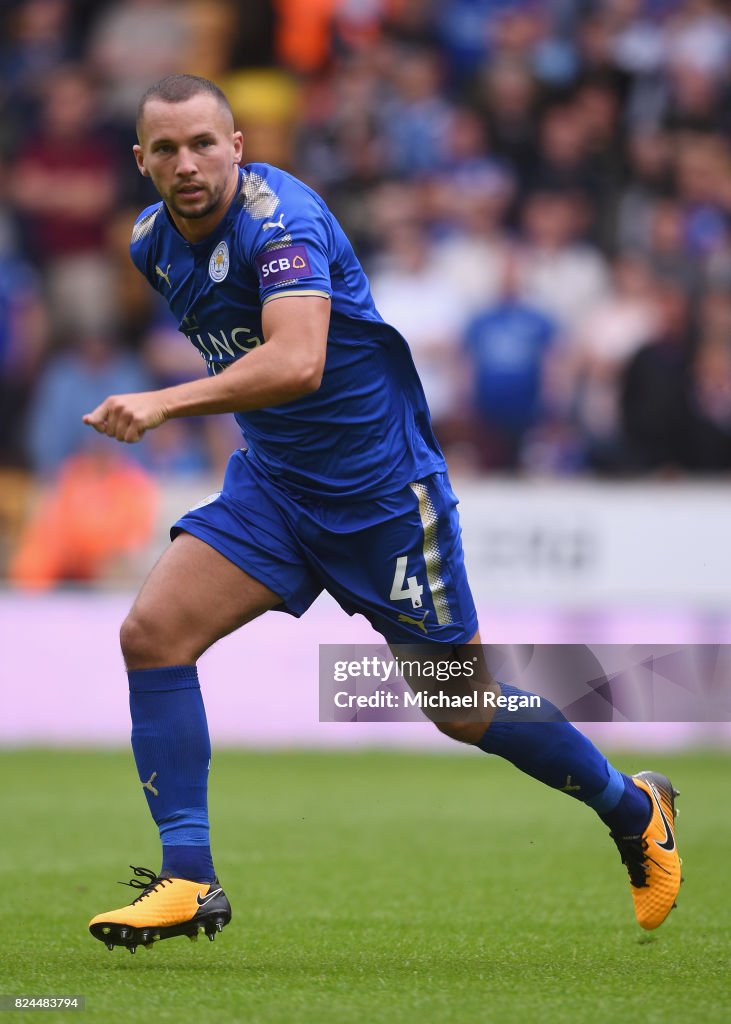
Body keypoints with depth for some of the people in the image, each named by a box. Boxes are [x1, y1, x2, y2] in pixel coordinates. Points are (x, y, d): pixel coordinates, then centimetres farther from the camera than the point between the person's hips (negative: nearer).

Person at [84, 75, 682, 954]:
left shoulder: (280, 219, -25)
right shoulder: (152, 241, -1)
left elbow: (296, 361, -42)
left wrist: (165, 403, -49)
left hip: (381, 487, -6)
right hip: (270, 483, 7)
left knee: (464, 710, 4)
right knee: (152, 632, -14)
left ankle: (635, 811, 29)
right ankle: (189, 881, -11)